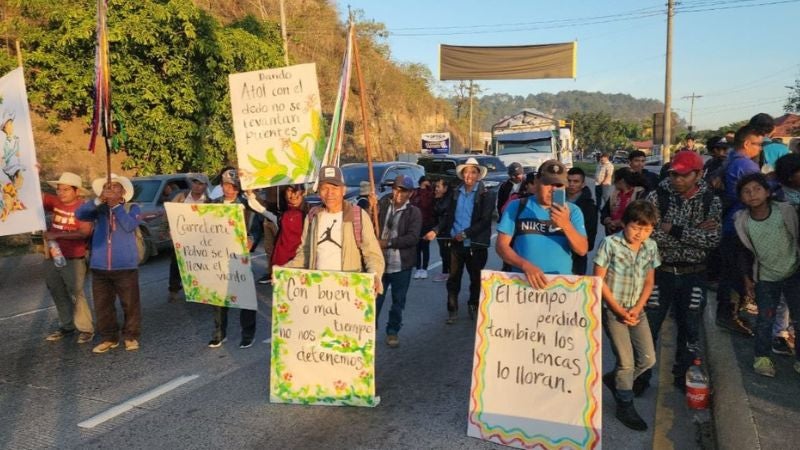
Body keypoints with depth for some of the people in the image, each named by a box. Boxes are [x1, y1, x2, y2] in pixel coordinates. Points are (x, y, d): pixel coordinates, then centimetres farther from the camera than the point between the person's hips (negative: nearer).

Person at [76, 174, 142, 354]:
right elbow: (79, 214, -8)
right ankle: (109, 337, 22)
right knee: (102, 305, 9)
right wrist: (98, 201, -20)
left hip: (126, 266, -3)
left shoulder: (132, 208, 1)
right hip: (99, 267, 3)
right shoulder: (99, 210, 8)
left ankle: (131, 336, 17)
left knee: (130, 304, 3)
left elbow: (130, 225, -17)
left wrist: (116, 205, -16)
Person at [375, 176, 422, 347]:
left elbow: (413, 237, -15)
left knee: (398, 301, 12)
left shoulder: (414, 212, -5)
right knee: (375, 298, 9)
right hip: (380, 261, 1)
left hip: (401, 264, -1)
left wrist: (388, 242, -20)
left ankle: (392, 331, 28)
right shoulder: (383, 204, 2)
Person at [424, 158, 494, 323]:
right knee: (453, 278, 6)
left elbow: (485, 221, -13)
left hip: (476, 244, -3)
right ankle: (452, 310, 17)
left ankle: (474, 307, 30)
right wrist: (436, 230, -4)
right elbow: (448, 216, 11)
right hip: (456, 243, 3)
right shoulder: (456, 193, 9)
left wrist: (465, 233, -19)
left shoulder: (486, 195, -6)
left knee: (476, 278, 12)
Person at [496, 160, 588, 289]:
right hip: (522, 282, -1)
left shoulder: (573, 211, 7)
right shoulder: (517, 207, 3)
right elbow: (502, 245, -1)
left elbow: (582, 250, 0)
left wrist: (566, 225, -16)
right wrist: (526, 265, -16)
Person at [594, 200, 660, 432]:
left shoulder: (651, 247, 1)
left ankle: (613, 379, 31)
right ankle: (625, 407, 19)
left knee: (648, 359, 5)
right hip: (612, 309, -5)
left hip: (636, 310, 5)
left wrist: (636, 309, -7)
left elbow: (649, 282, 7)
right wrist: (619, 310, -13)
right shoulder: (610, 243, -15)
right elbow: (598, 280, -13)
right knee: (626, 361, -2)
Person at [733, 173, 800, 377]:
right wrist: (747, 277, 3)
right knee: (765, 319, 6)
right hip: (765, 278, 0)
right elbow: (744, 251, 1)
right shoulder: (742, 221, -13)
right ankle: (762, 358, 24)